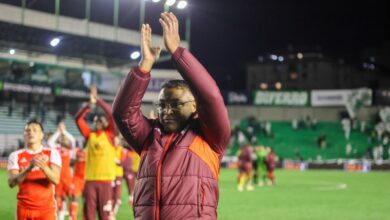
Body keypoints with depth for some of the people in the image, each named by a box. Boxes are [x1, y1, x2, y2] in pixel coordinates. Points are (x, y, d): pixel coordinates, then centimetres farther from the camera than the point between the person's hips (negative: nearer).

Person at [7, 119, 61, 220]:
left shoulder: (52, 153, 2)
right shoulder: (16, 155, 4)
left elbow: (56, 180, -12)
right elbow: (11, 183, -9)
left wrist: (44, 167, -32)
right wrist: (28, 168, -25)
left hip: (47, 208, -1)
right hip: (24, 209, 1)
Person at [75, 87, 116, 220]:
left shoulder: (109, 134, 3)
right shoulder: (89, 135, 9)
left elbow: (112, 114, -10)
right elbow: (78, 118, 1)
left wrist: (98, 100, -11)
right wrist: (90, 104, -10)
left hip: (105, 179, -2)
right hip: (90, 179, 2)